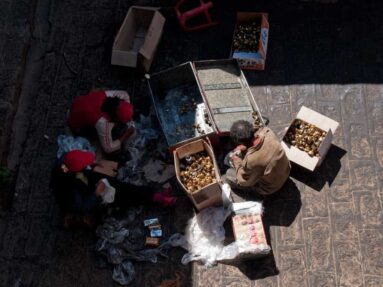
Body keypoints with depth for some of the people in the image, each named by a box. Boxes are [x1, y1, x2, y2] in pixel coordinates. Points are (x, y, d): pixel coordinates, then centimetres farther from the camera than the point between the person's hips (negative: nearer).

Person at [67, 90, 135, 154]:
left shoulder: (106, 95, -30)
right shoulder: (102, 121, -43)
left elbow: (124, 95, -9)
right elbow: (108, 148, -33)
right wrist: (125, 136, -21)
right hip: (77, 126, -5)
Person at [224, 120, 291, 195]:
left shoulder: (251, 160, -41)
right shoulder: (266, 131, -26)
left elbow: (244, 182, -19)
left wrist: (236, 161, -7)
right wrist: (240, 149, -6)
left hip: (270, 187, -6)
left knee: (229, 175, 6)